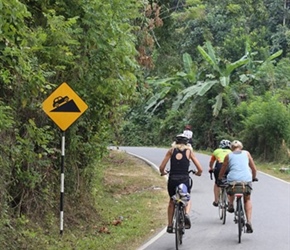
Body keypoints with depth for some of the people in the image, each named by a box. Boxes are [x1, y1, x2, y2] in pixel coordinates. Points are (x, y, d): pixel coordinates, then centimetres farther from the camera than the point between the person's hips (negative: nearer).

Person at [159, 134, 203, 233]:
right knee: (187, 199, 26)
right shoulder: (189, 151, 7)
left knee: (172, 202, 25)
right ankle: (186, 214, -4)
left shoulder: (171, 150, 9)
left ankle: (169, 226, 23)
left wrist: (163, 172, 25)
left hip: (172, 180, 1)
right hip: (184, 179, -1)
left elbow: (161, 168, 3)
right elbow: (200, 169, 4)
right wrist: (198, 173, 26)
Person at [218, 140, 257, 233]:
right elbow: (254, 169, 21)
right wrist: (254, 177, 39)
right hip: (246, 179, 0)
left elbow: (222, 171, 20)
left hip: (232, 179, 0)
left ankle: (231, 205, 16)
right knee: (247, 199, 18)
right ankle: (249, 221, 4)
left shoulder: (228, 156, 15)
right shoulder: (246, 153, 17)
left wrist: (219, 179, 37)